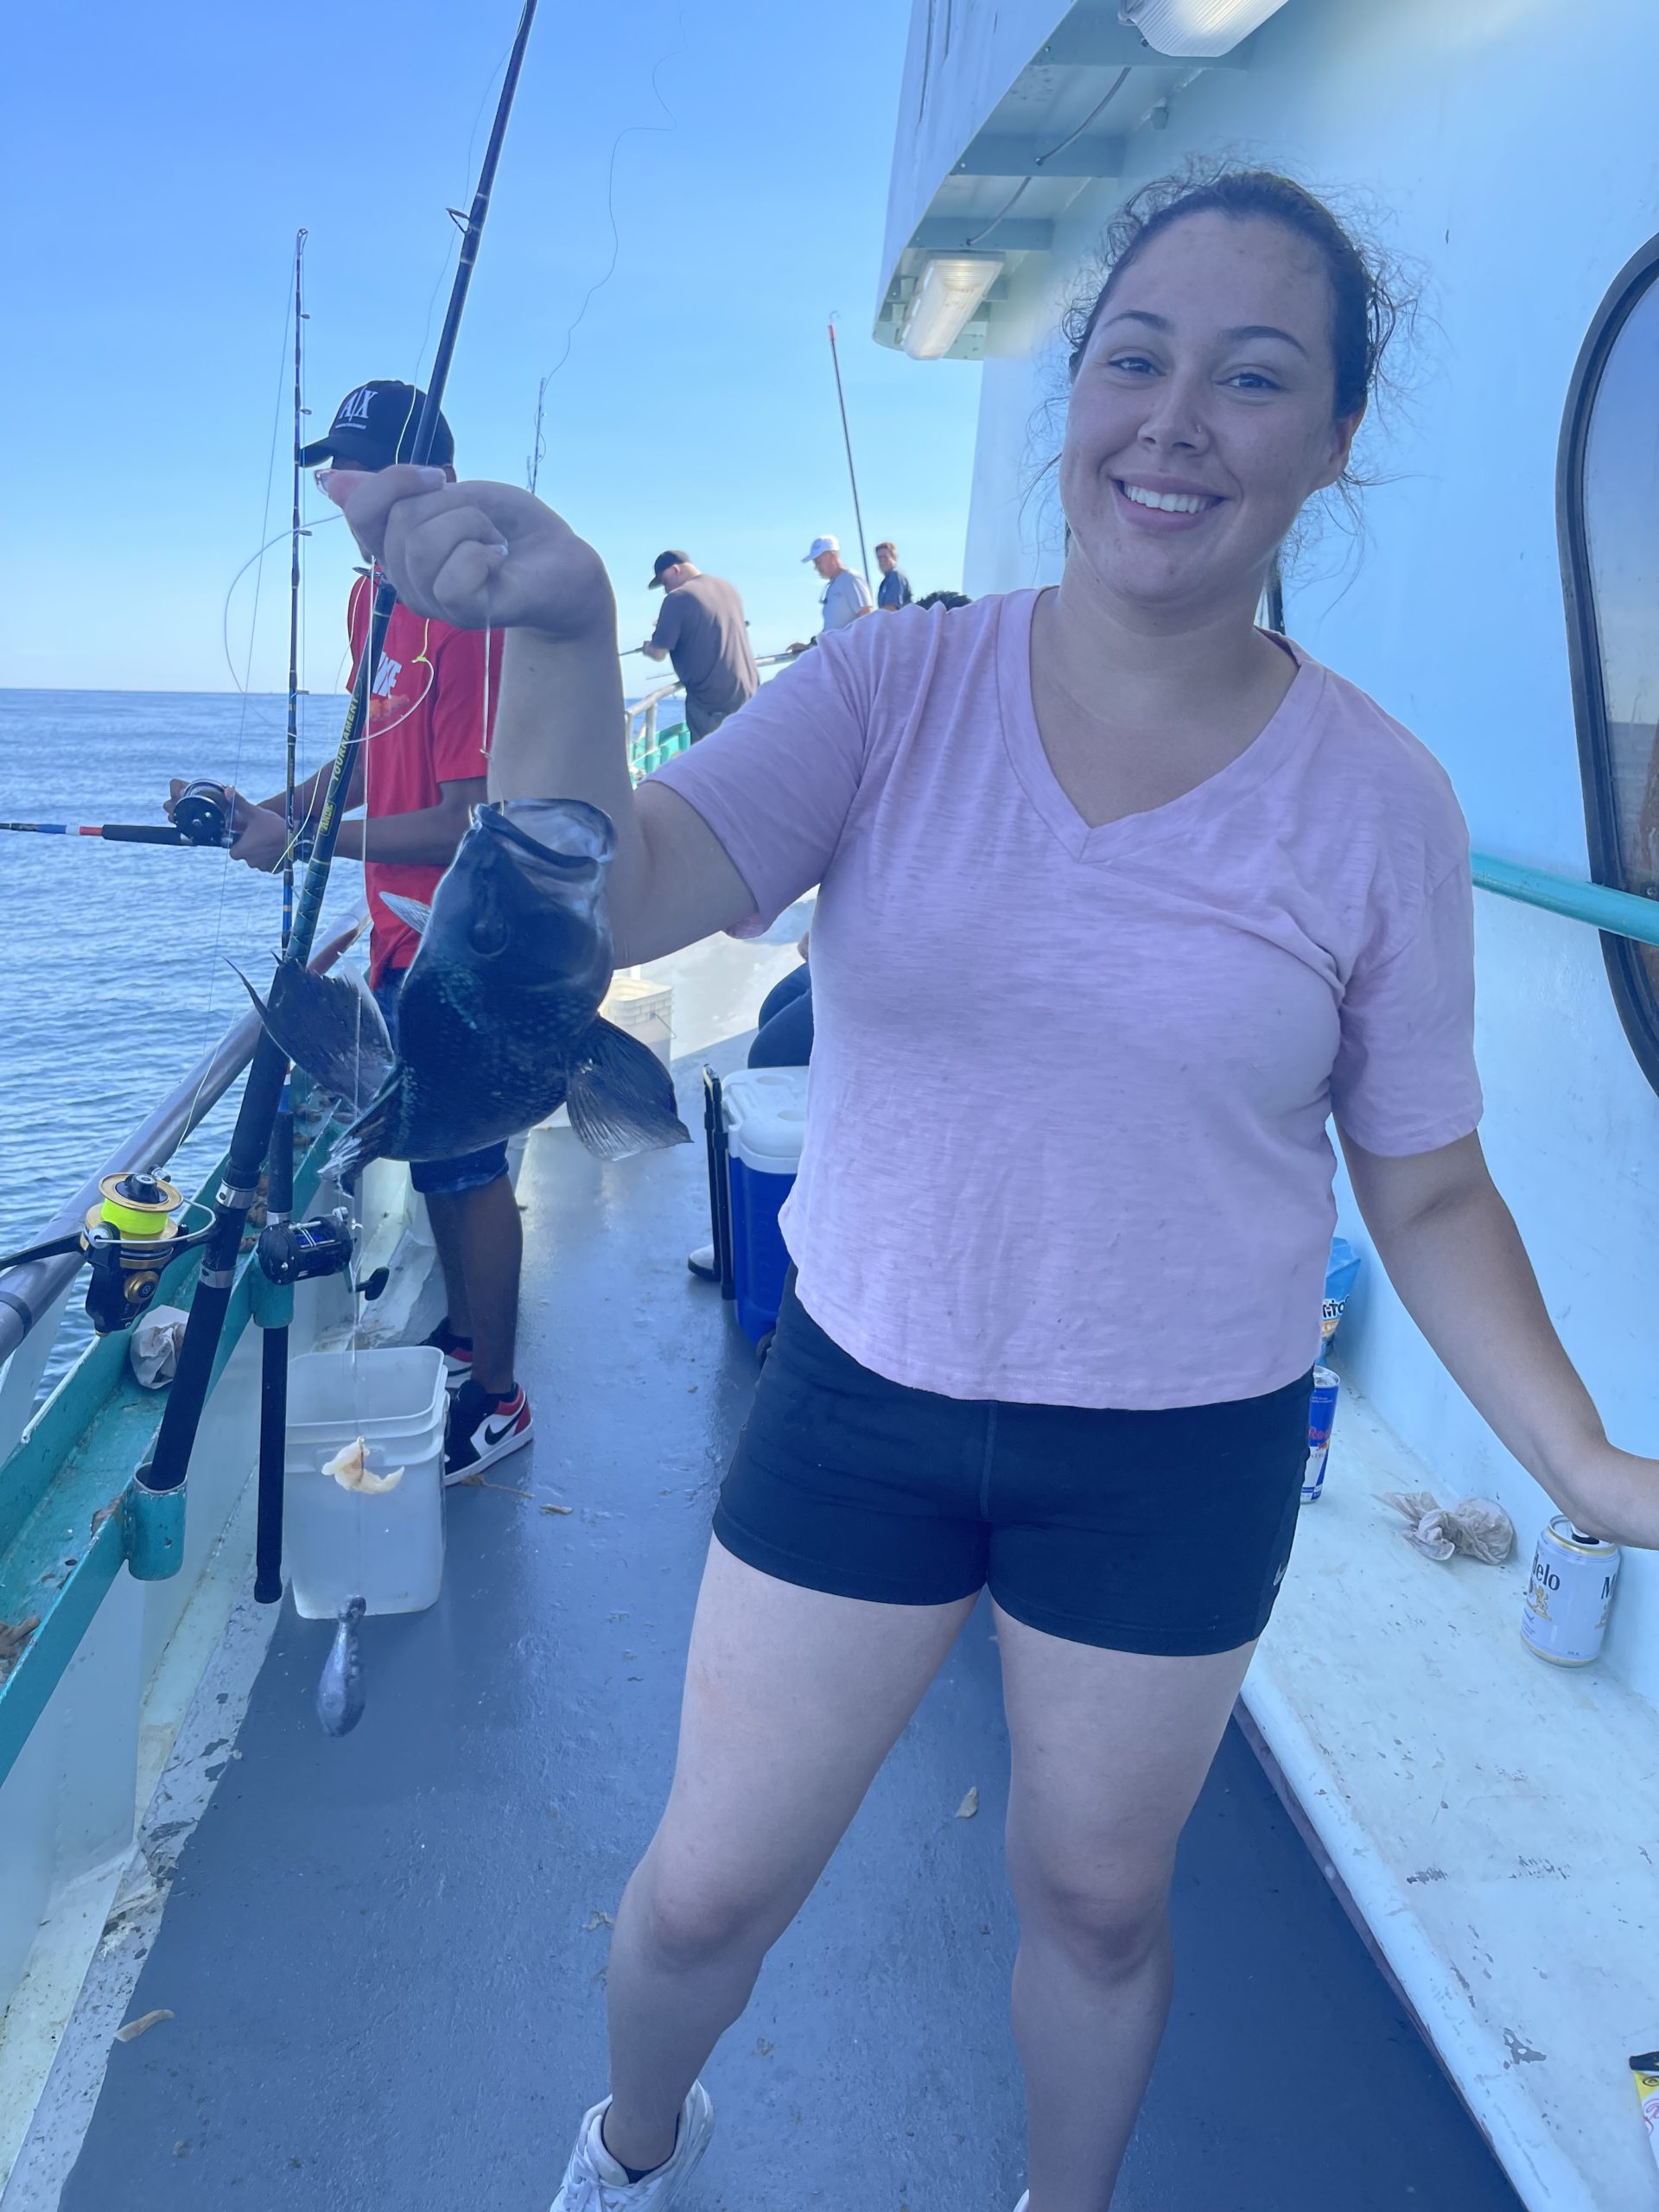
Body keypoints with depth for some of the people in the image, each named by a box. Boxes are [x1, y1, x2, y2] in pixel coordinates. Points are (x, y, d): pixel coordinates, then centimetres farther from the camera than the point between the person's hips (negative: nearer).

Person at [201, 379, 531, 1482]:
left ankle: (496, 1398, 13)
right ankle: (461, 1335, 37)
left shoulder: (471, 611, -19)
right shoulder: (373, 596, 11)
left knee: (467, 1163, -1)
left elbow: (466, 822, -23)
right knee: (430, 1146, 19)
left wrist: (304, 841, -21)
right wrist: (267, 809, 2)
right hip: (404, 934, 9)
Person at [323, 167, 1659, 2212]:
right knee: (706, 1891, 14)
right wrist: (563, 639, -40)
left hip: (1181, 1457, 0)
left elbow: (1424, 1190, 0)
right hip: (861, 1397, 1)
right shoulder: (896, 694, -9)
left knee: (1094, 1896, 21)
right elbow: (609, 901, -23)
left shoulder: (1379, 800, -8)